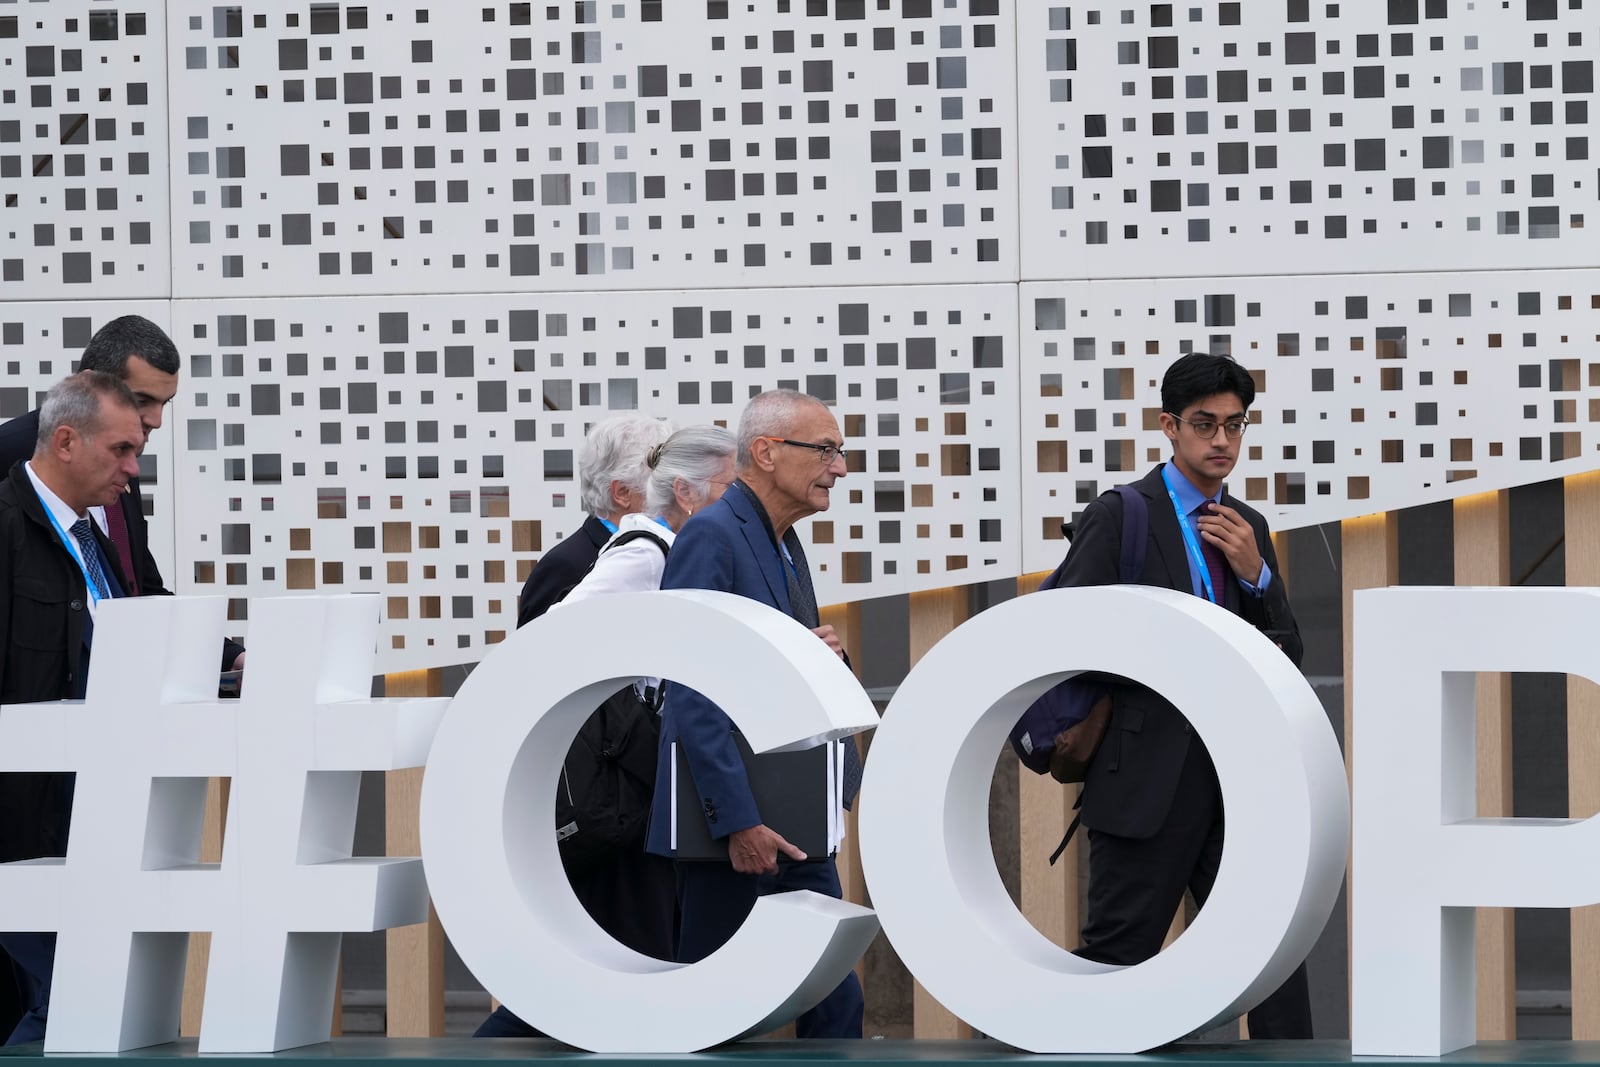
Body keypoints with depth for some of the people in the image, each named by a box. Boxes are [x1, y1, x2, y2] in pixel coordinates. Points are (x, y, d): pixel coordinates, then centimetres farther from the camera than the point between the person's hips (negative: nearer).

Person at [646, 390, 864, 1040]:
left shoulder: (785, 545, 16)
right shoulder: (712, 536, -14)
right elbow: (693, 694, -20)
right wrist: (740, 822, -25)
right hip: (736, 824, -9)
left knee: (835, 1003, 7)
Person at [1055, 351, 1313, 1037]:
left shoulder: (1248, 528, 13)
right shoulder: (1118, 517, -5)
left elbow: (1288, 653, 11)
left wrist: (1254, 571, -5)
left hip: (1240, 769, 6)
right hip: (1149, 774, -6)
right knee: (1118, 955, -2)